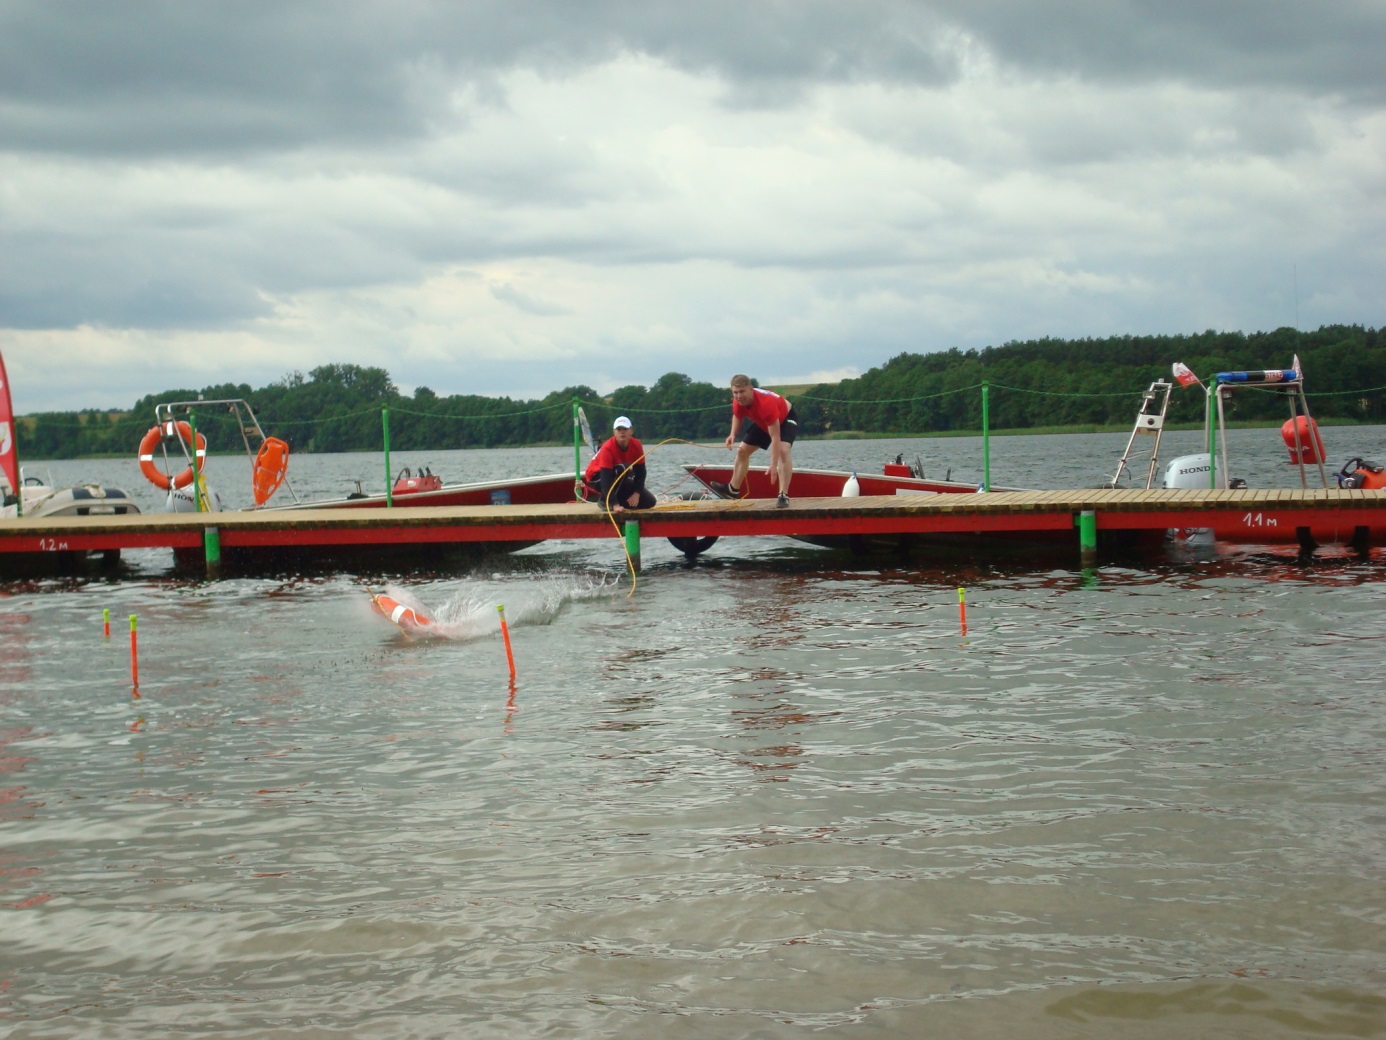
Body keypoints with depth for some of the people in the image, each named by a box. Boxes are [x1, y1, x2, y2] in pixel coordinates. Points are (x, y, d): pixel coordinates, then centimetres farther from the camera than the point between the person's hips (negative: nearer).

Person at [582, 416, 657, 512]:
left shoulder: (637, 445, -15)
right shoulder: (607, 449, -31)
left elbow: (641, 472, -9)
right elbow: (606, 479, -38)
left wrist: (636, 493, -22)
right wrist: (615, 505, -47)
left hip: (619, 479, 6)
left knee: (649, 501, -6)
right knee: (621, 469, -38)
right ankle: (604, 500, -21)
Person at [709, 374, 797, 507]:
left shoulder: (766, 403, -45)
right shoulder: (738, 402, -25)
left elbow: (775, 437, -44)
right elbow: (737, 416, 2)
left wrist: (774, 465, -49)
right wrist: (733, 434, -18)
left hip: (785, 418, -7)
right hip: (762, 423, 7)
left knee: (783, 450, -32)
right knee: (742, 451, 11)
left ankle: (783, 495, -32)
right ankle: (733, 489, 31)